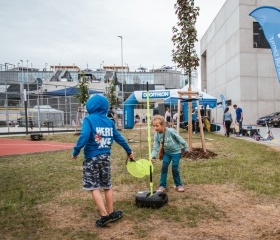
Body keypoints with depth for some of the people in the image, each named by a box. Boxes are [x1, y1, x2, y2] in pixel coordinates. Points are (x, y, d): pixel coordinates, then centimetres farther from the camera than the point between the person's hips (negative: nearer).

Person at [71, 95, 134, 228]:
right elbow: (119, 138, 10)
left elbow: (84, 136, -22)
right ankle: (111, 213, 25)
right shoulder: (110, 122, 5)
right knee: (107, 186, 17)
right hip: (106, 157, 5)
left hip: (92, 158, -5)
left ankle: (104, 215, 1)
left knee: (94, 187, 4)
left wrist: (75, 152, -13)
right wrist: (129, 151, 21)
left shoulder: (89, 119, -9)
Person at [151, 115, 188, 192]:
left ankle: (179, 185, 16)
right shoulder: (156, 136, -12)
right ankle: (162, 185, 6)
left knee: (175, 169, -4)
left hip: (176, 152, -4)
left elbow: (180, 139, -14)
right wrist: (153, 157, -26)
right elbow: (155, 148, -10)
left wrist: (186, 148, -4)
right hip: (167, 152, 4)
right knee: (164, 167, -6)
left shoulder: (171, 131, -26)